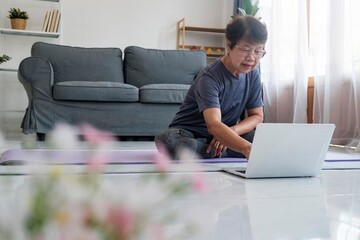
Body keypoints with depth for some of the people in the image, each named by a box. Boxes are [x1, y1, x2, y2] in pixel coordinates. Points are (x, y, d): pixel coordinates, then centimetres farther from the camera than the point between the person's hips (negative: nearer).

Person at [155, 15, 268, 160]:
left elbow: (257, 116, 2)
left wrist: (232, 131, -19)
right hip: (189, 136, -4)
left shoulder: (252, 74, -1)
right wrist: (246, 148, -54)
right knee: (167, 139, -38)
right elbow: (213, 124, -37)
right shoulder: (209, 77, -23)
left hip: (223, 137, 5)